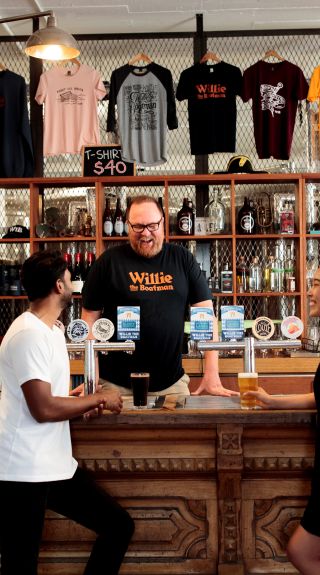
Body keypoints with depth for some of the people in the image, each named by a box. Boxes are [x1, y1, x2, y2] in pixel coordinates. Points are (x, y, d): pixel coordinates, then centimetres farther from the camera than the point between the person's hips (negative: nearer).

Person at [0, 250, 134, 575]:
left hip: (56, 466, 10)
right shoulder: (29, 334, -17)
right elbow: (43, 409, -22)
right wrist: (99, 399, -9)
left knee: (119, 526, 9)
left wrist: (87, 403, 7)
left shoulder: (49, 329, 15)